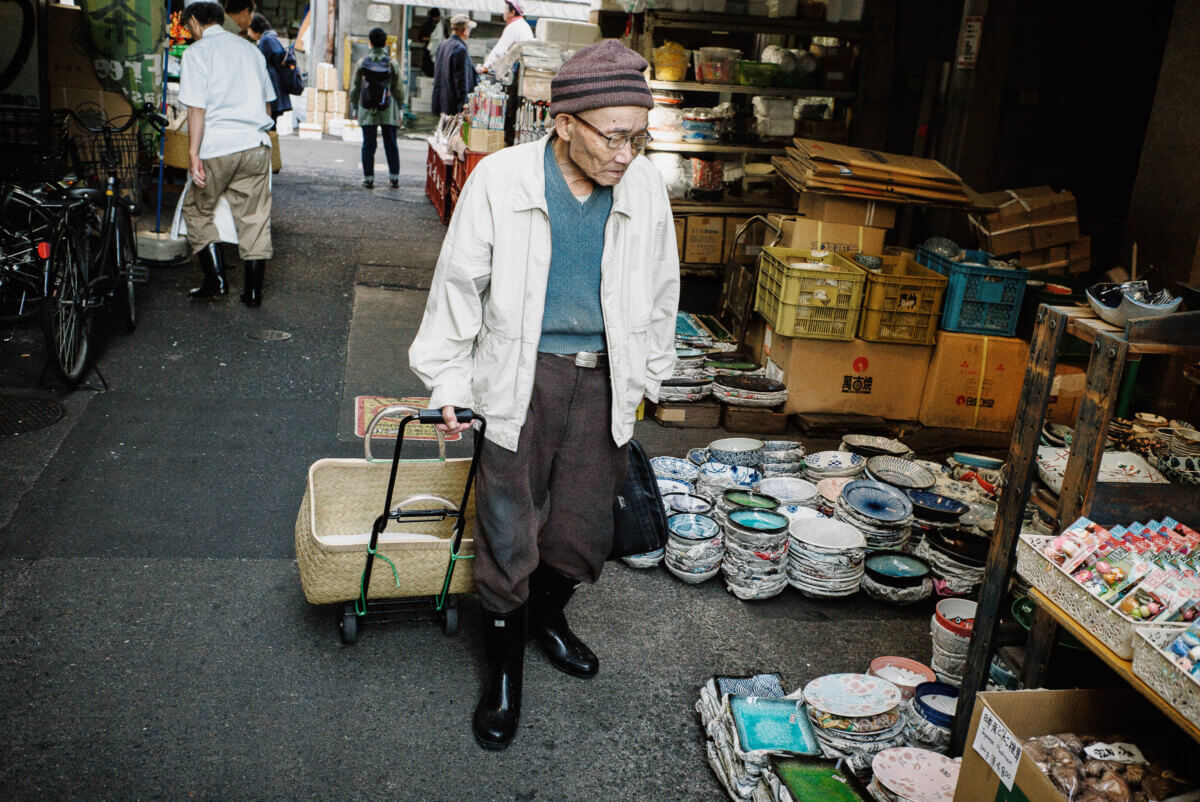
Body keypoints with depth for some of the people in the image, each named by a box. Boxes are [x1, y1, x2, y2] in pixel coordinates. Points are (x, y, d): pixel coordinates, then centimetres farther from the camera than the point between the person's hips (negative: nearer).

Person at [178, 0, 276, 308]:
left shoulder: (196, 52, -2)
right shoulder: (250, 48, 15)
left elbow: (197, 108, -11)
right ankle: (254, 291, 9)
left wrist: (194, 154, -11)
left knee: (197, 211, 14)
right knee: (254, 218, 7)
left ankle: (215, 278, 6)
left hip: (218, 147, -4)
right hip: (256, 144, 5)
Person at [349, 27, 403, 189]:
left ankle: (368, 177, 4)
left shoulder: (362, 63, -1)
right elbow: (398, 89, 1)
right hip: (388, 111, 0)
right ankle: (394, 177, 12)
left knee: (368, 145, 4)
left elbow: (355, 88, 4)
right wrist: (399, 109, 11)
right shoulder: (392, 63, -3)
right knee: (391, 145, 8)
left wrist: (354, 107, 15)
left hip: (367, 111, 0)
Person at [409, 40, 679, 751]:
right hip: (520, 377, -3)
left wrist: (642, 379, 15)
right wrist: (449, 380, 1)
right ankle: (505, 673, 24)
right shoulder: (502, 180, -12)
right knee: (509, 534, 1)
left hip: (603, 381, 3)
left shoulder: (646, 189, -2)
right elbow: (459, 283, -2)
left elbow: (660, 291, 12)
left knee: (586, 533, 12)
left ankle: (548, 614, 44)